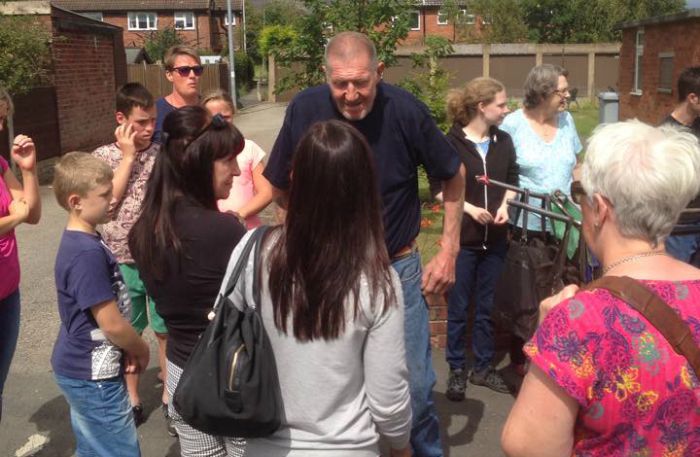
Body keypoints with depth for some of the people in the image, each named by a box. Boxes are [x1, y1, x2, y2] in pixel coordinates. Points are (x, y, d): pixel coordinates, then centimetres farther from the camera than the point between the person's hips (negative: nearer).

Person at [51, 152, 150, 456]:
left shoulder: (82, 241, 5)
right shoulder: (87, 252, -25)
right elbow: (112, 324, -23)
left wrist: (127, 348, 9)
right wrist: (141, 350, -5)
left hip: (82, 370, 10)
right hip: (92, 376, -10)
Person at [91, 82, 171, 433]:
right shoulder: (104, 156, 0)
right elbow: (107, 201, -14)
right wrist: (128, 156, -11)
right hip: (123, 261, 0)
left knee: (166, 330, 8)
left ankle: (169, 395, 25)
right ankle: (132, 398, 28)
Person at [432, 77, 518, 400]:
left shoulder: (504, 141, 2)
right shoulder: (452, 142, -12)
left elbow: (512, 180, 12)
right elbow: (438, 188, -9)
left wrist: (504, 206, -6)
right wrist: (469, 208, -19)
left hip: (495, 238, 5)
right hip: (462, 238, -4)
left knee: (488, 306, 13)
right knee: (458, 306, 7)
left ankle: (483, 368, 27)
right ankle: (456, 370, 21)